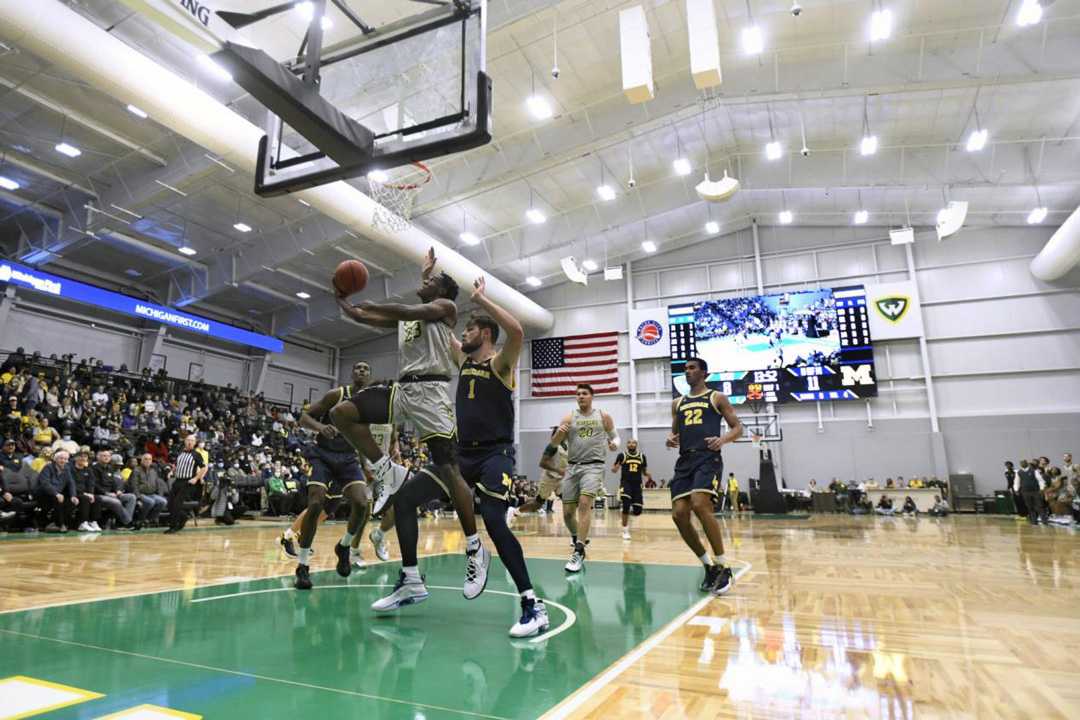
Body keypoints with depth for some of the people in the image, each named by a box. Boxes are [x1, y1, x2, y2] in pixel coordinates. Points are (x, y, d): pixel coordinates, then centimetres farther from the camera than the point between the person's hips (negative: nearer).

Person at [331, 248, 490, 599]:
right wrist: (341, 299, 7)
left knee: (448, 470, -11)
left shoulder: (445, 307, 5)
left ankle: (475, 550, -2)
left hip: (431, 390, -7)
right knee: (341, 412, -10)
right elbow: (361, 317, 23)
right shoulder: (403, 315, 26)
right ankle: (387, 472, 0)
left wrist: (375, 305, -6)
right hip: (402, 389, 7)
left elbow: (413, 312, -14)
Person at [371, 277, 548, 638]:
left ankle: (533, 605, -12)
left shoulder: (500, 363, -6)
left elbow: (517, 331, -28)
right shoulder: (464, 360, 15)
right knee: (403, 499, 1)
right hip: (462, 452, 8)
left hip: (495, 454, -7)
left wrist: (481, 299, -20)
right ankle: (411, 582, 12)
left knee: (494, 522, -24)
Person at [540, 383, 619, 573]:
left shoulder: (603, 416, 5)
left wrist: (614, 443, -10)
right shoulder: (569, 417, 4)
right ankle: (578, 539, 33)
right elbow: (554, 444, 0)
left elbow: (614, 436, 14)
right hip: (572, 466, 3)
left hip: (593, 465, -2)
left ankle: (579, 552, -19)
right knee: (567, 512, 4)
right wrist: (559, 433, -22)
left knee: (584, 503, -23)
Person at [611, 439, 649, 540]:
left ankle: (630, 510, 36)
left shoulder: (642, 456, 7)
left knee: (638, 511, -1)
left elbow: (644, 472, 15)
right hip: (625, 483, -3)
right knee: (626, 505, -18)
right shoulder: (622, 455, -1)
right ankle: (625, 530, -3)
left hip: (637, 485, 3)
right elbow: (614, 470, 3)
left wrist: (647, 474, -8)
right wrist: (615, 468, -21)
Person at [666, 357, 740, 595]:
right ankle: (709, 566, 13)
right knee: (679, 514, -6)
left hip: (708, 459, -6)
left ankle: (724, 568, -9)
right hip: (685, 461, 6)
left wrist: (723, 439, -16)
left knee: (700, 506, -26)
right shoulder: (677, 403, 21)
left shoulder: (717, 398, 7)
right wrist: (670, 439, 1)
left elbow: (738, 427, 5)